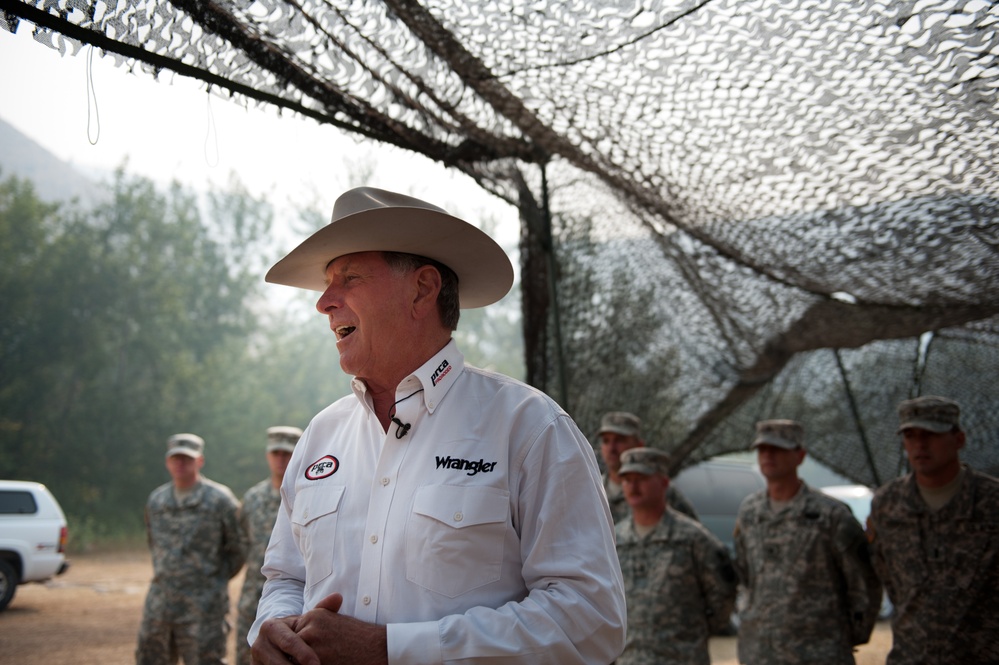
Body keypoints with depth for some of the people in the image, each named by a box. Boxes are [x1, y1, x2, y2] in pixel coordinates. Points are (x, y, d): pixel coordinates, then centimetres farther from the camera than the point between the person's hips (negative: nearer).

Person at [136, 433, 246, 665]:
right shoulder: (156, 500, 9)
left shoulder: (219, 500, -6)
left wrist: (214, 580, 2)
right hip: (159, 605, 5)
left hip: (203, 610, -5)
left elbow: (237, 551, 0)